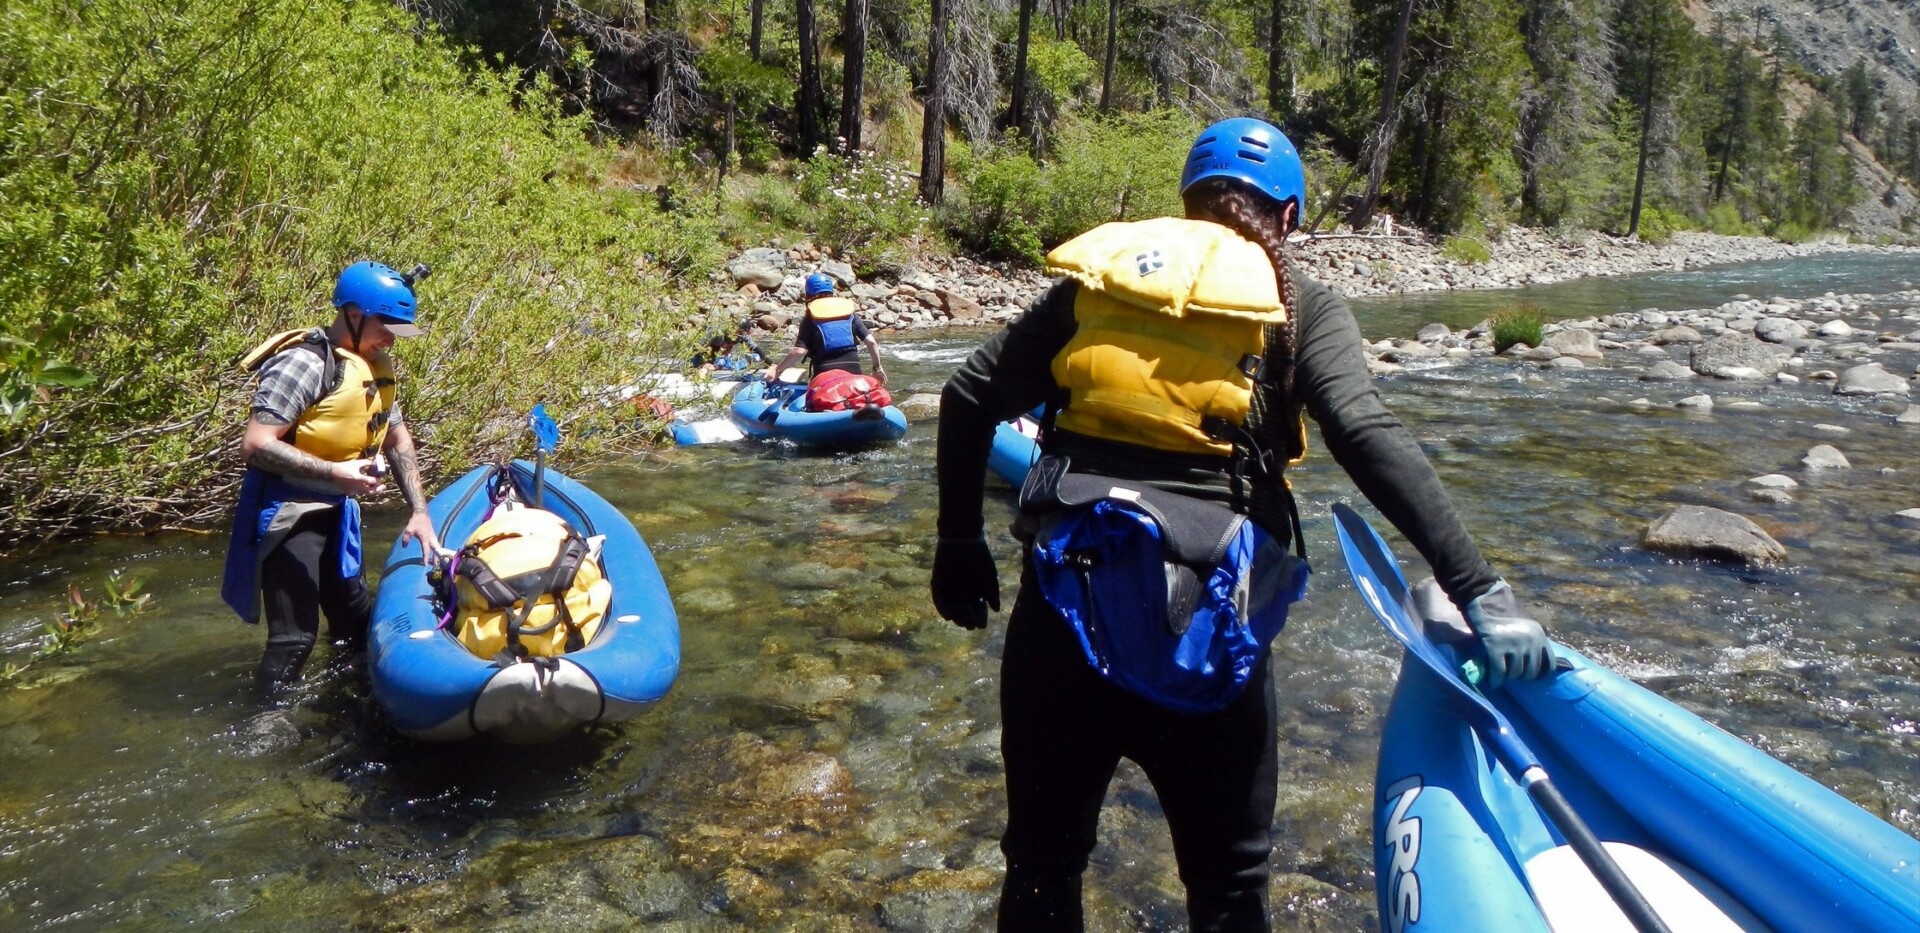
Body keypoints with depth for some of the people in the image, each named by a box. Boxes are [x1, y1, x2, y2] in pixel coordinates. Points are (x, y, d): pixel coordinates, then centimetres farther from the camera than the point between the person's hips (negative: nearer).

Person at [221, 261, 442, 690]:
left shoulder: (374, 367, 6)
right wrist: (334, 472, -30)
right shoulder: (305, 361, -21)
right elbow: (256, 445, -27)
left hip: (335, 510, 9)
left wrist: (419, 512, 8)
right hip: (289, 514, -9)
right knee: (294, 635, -6)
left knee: (357, 620, 19)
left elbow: (398, 440, 14)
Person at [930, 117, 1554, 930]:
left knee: (1042, 860, 20)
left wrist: (959, 543, 17)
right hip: (1200, 624, -2)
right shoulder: (1298, 303, 4)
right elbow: (1368, 438, -12)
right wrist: (1480, 589, -14)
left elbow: (970, 396, 9)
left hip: (1061, 604, 3)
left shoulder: (1102, 269, 12)